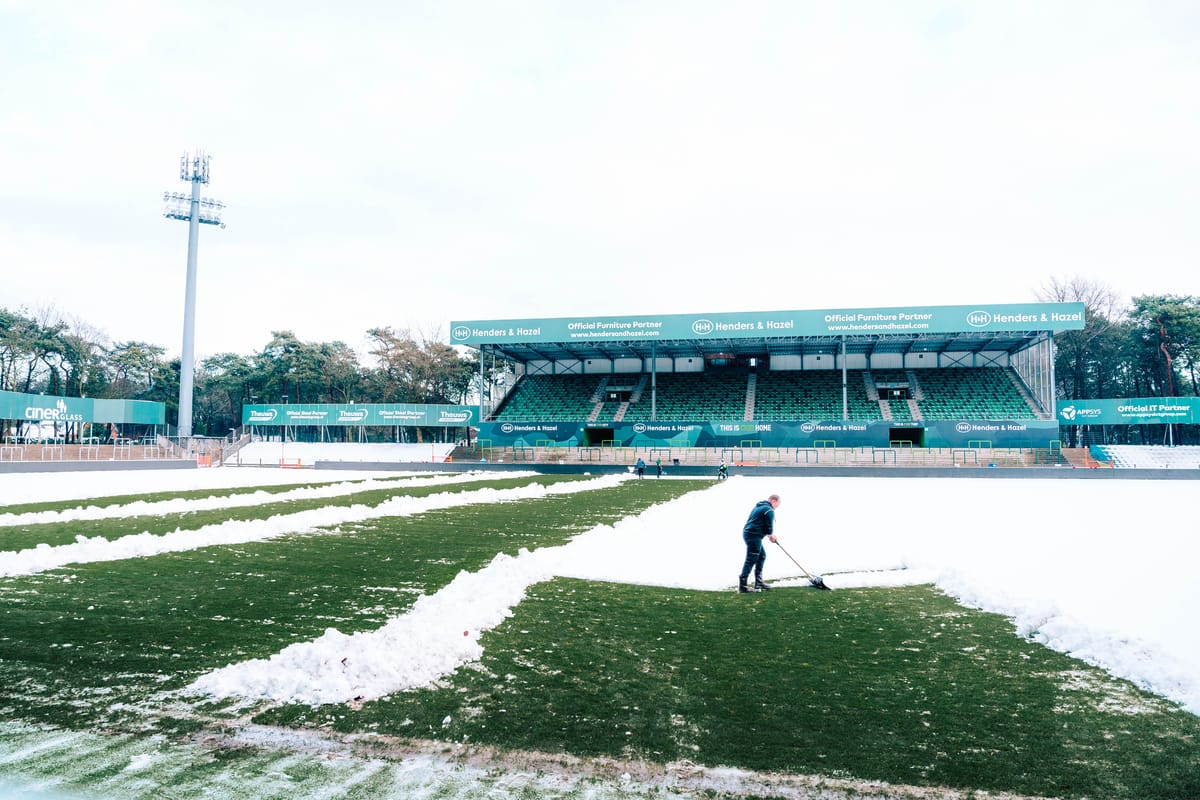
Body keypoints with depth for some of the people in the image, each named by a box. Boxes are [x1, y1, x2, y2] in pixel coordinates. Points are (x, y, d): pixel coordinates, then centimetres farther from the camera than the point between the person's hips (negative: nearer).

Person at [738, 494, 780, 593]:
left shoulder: (758, 506, 20)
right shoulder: (769, 510, -10)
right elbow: (769, 528, -11)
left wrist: (769, 535, 17)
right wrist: (771, 535, 12)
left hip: (748, 532, 10)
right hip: (754, 536, -10)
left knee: (762, 556, 18)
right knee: (751, 560, -8)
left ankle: (758, 583, 20)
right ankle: (742, 585, -9)